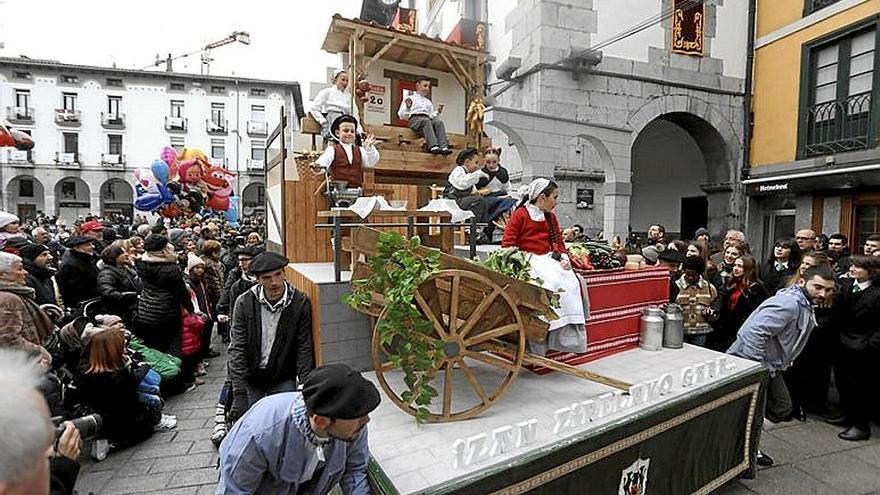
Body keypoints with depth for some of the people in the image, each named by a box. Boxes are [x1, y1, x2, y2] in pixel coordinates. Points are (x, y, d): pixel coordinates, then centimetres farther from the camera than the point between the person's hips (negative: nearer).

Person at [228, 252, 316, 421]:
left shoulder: (300, 303, -13)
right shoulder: (244, 303, -11)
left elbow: (304, 348, -10)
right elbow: (237, 349, -12)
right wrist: (239, 394, -18)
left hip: (283, 378, -1)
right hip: (250, 377, 1)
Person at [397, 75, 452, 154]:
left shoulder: (428, 102, 35)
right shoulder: (409, 99, 20)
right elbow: (402, 116, 9)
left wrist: (437, 112, 11)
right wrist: (408, 108, -9)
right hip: (415, 119, -4)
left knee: (439, 122, -30)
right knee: (426, 121, -39)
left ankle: (444, 147, -48)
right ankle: (433, 146, -56)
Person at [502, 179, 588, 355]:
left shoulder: (551, 217, 19)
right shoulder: (520, 214, -1)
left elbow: (559, 243, 21)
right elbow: (507, 244, -5)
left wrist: (564, 258, 1)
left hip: (549, 259, 6)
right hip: (529, 260, -6)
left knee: (572, 281, -19)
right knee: (553, 282, -30)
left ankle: (570, 333, -15)